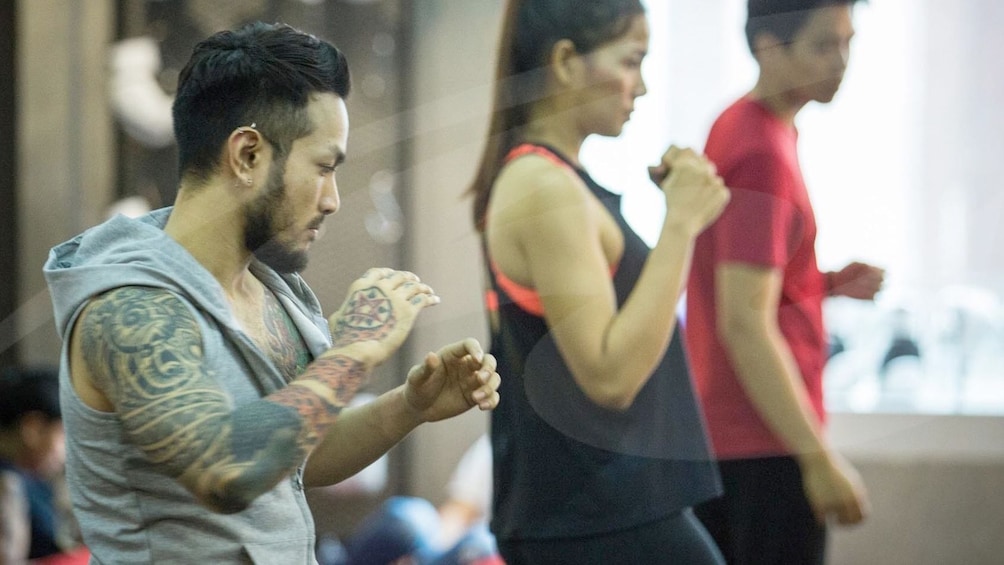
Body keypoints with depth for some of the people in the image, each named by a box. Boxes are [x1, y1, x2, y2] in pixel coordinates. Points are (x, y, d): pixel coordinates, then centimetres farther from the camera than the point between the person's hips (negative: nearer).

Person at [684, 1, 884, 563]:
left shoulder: (734, 129, 12)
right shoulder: (764, 154, -17)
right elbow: (745, 324, -23)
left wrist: (829, 284, 6)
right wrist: (821, 459, -21)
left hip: (714, 434, 9)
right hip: (765, 449, -9)